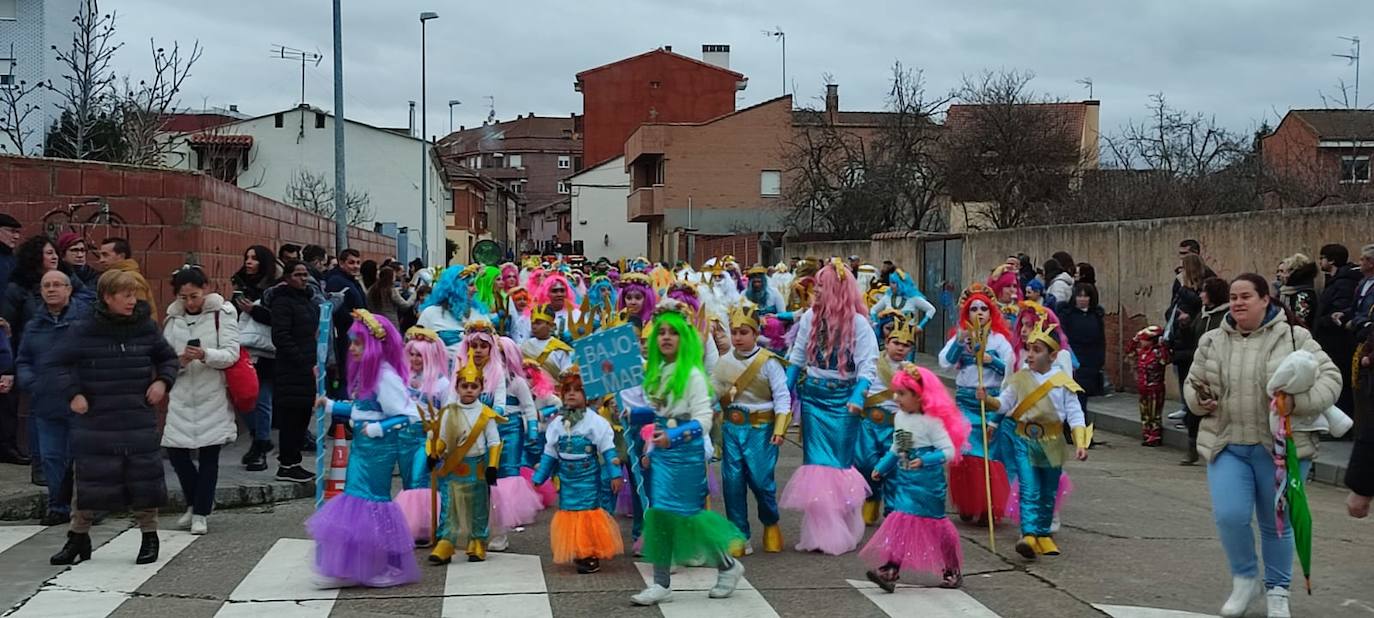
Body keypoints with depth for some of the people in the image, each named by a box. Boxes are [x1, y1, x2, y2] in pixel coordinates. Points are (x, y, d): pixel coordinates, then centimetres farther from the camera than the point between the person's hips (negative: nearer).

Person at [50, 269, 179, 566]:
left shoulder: (146, 328, 2)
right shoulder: (85, 331, -5)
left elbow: (167, 357, 15)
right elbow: (62, 364, 4)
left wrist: (163, 381, -1)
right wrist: (72, 394, -8)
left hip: (139, 420, 1)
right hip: (95, 421, -1)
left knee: (144, 478, 5)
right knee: (88, 480, 4)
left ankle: (149, 536, 21)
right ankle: (78, 539, 20)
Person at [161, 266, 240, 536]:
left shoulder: (222, 313, -3)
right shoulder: (173, 318, 8)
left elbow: (231, 354, -9)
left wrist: (205, 355, -26)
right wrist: (179, 361, -13)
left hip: (213, 397, -3)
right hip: (182, 396, 3)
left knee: (208, 454, 0)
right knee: (175, 452, 0)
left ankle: (200, 513, 12)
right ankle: (196, 502, 23)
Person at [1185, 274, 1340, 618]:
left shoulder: (1293, 338, -5)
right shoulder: (1212, 342, 5)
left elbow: (1330, 378, -7)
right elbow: (1192, 383, 16)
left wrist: (1297, 402, -24)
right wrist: (1199, 401, -7)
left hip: (1282, 447, -2)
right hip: (1227, 446, 2)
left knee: (1277, 524, 9)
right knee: (1229, 516, -12)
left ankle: (1277, 590, 29)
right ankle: (1245, 579, 13)